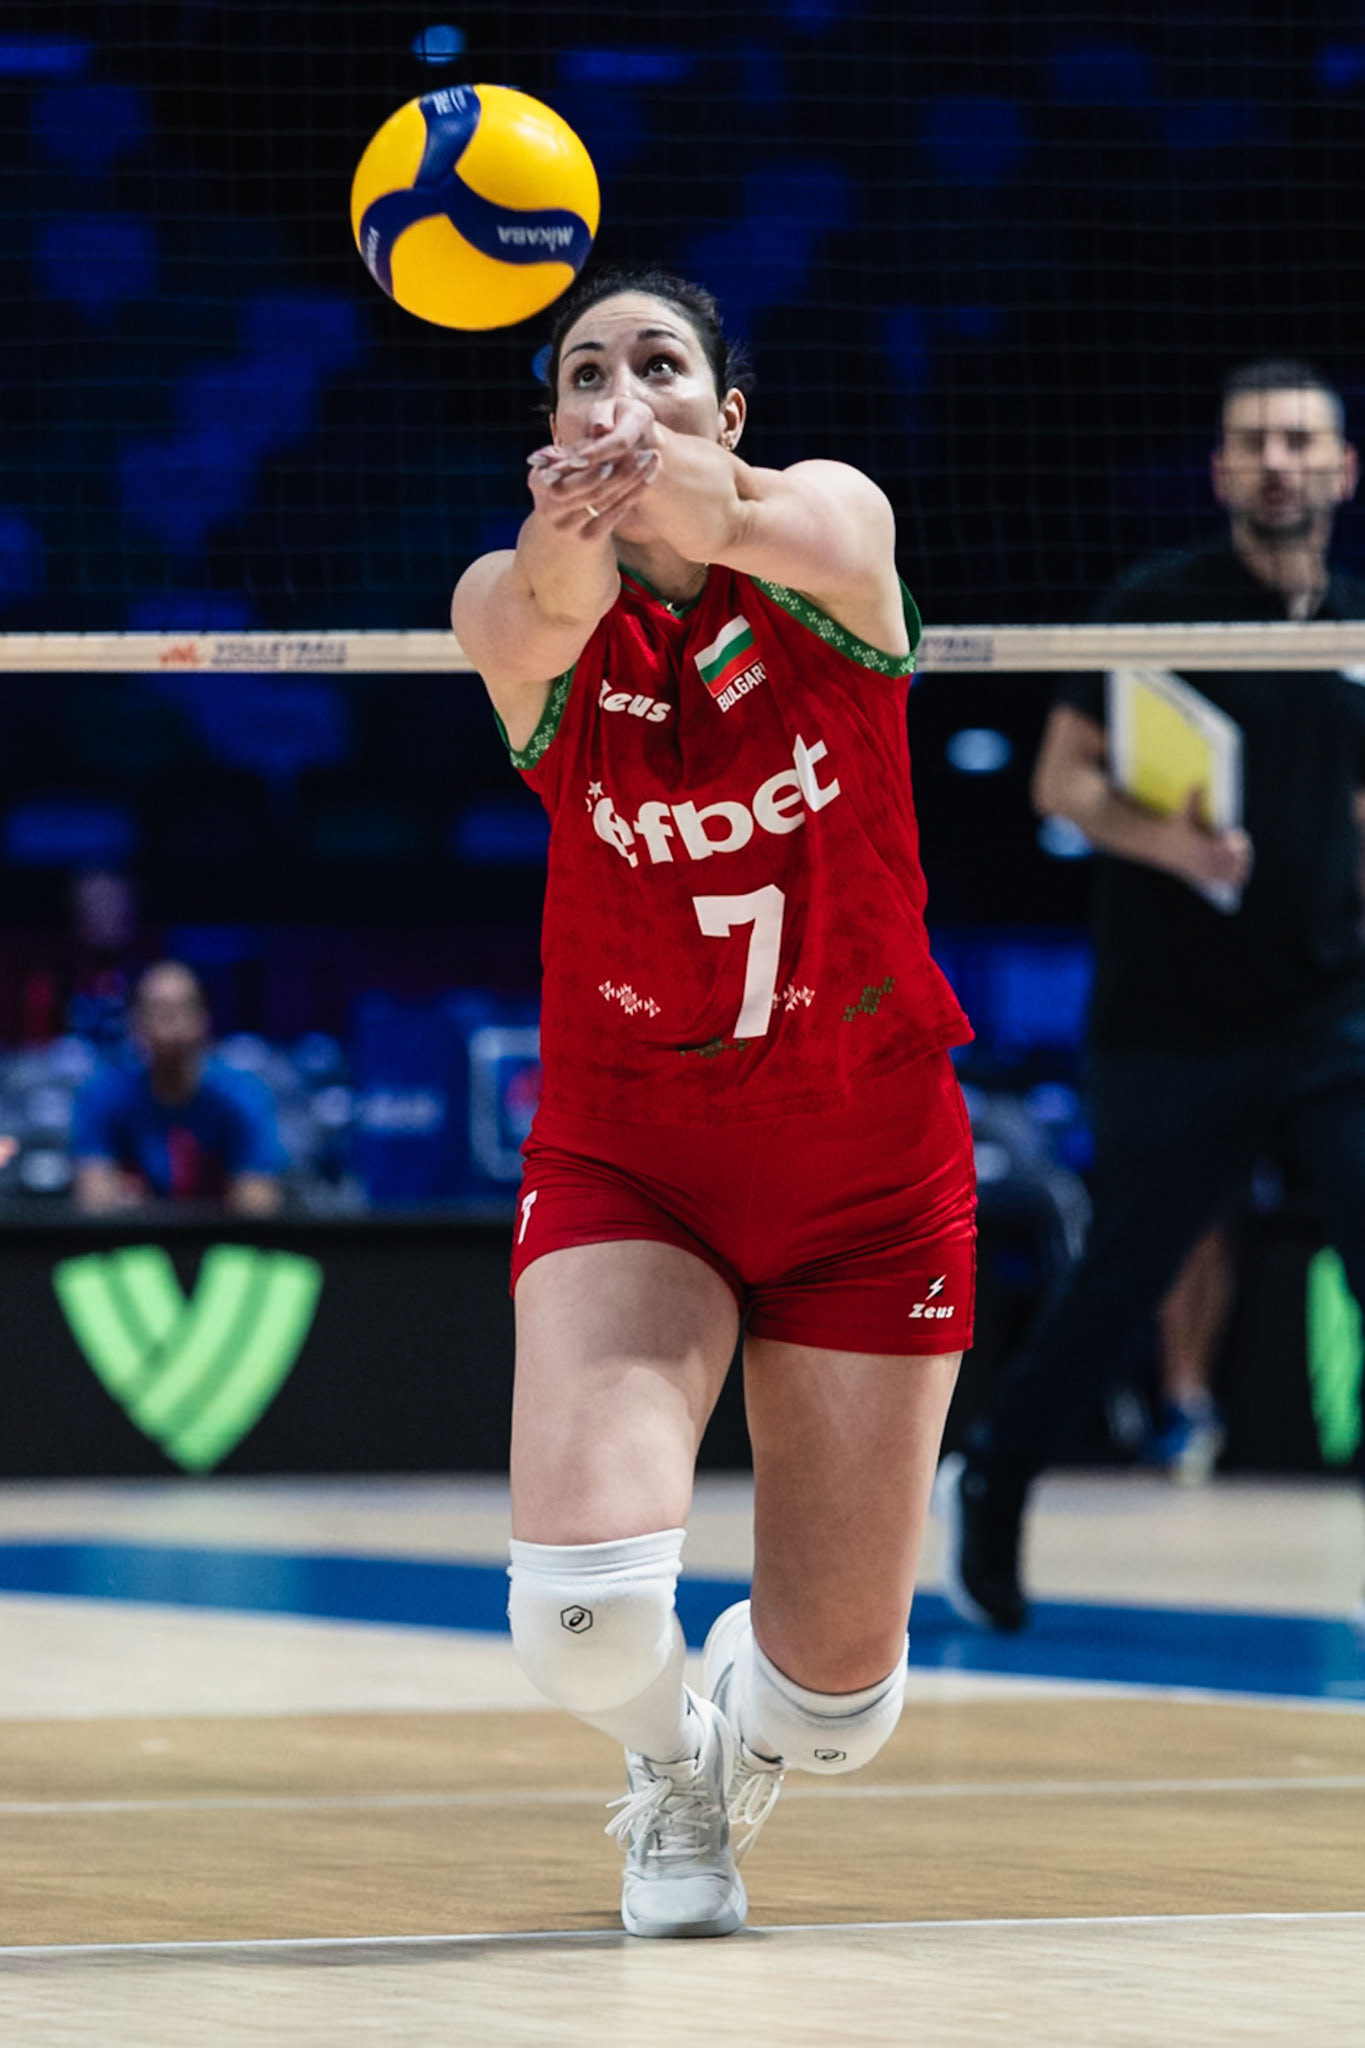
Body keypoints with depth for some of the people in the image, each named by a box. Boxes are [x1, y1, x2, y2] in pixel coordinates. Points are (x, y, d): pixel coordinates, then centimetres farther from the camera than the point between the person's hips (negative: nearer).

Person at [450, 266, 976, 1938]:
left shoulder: (838, 520, -13)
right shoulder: (510, 608, -12)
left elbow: (739, 516, -39)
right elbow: (547, 613, -39)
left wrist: (681, 490, -64)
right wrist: (562, 544, -64)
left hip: (868, 1169, 0)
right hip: (624, 1155, 0)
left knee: (833, 1703, 4)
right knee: (581, 1598, -24)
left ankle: (740, 1746, 43)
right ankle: (668, 1771, 13)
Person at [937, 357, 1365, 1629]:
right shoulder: (1157, 604, -5)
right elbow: (1062, 776, -6)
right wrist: (1162, 840, -23)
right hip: (1169, 1033, -3)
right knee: (1117, 1285, 7)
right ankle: (987, 1487, 31)